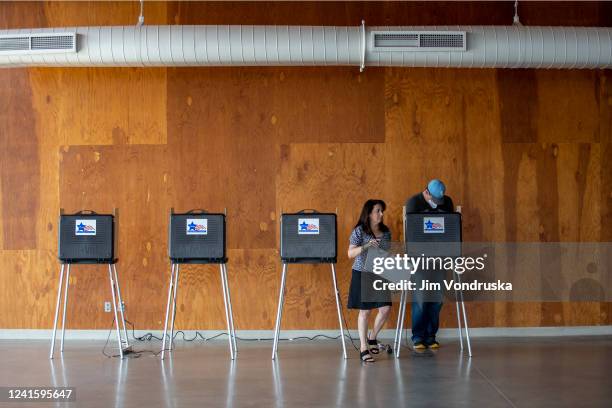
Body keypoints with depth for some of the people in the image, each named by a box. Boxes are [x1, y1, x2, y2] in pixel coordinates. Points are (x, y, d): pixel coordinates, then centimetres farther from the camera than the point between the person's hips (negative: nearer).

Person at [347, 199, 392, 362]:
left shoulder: (385, 231, 8)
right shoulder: (359, 231, -7)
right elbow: (350, 254, -12)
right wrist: (366, 246, -25)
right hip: (363, 274, -5)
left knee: (386, 308, -2)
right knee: (365, 311, -1)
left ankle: (372, 337, 22)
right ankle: (363, 348, 7)